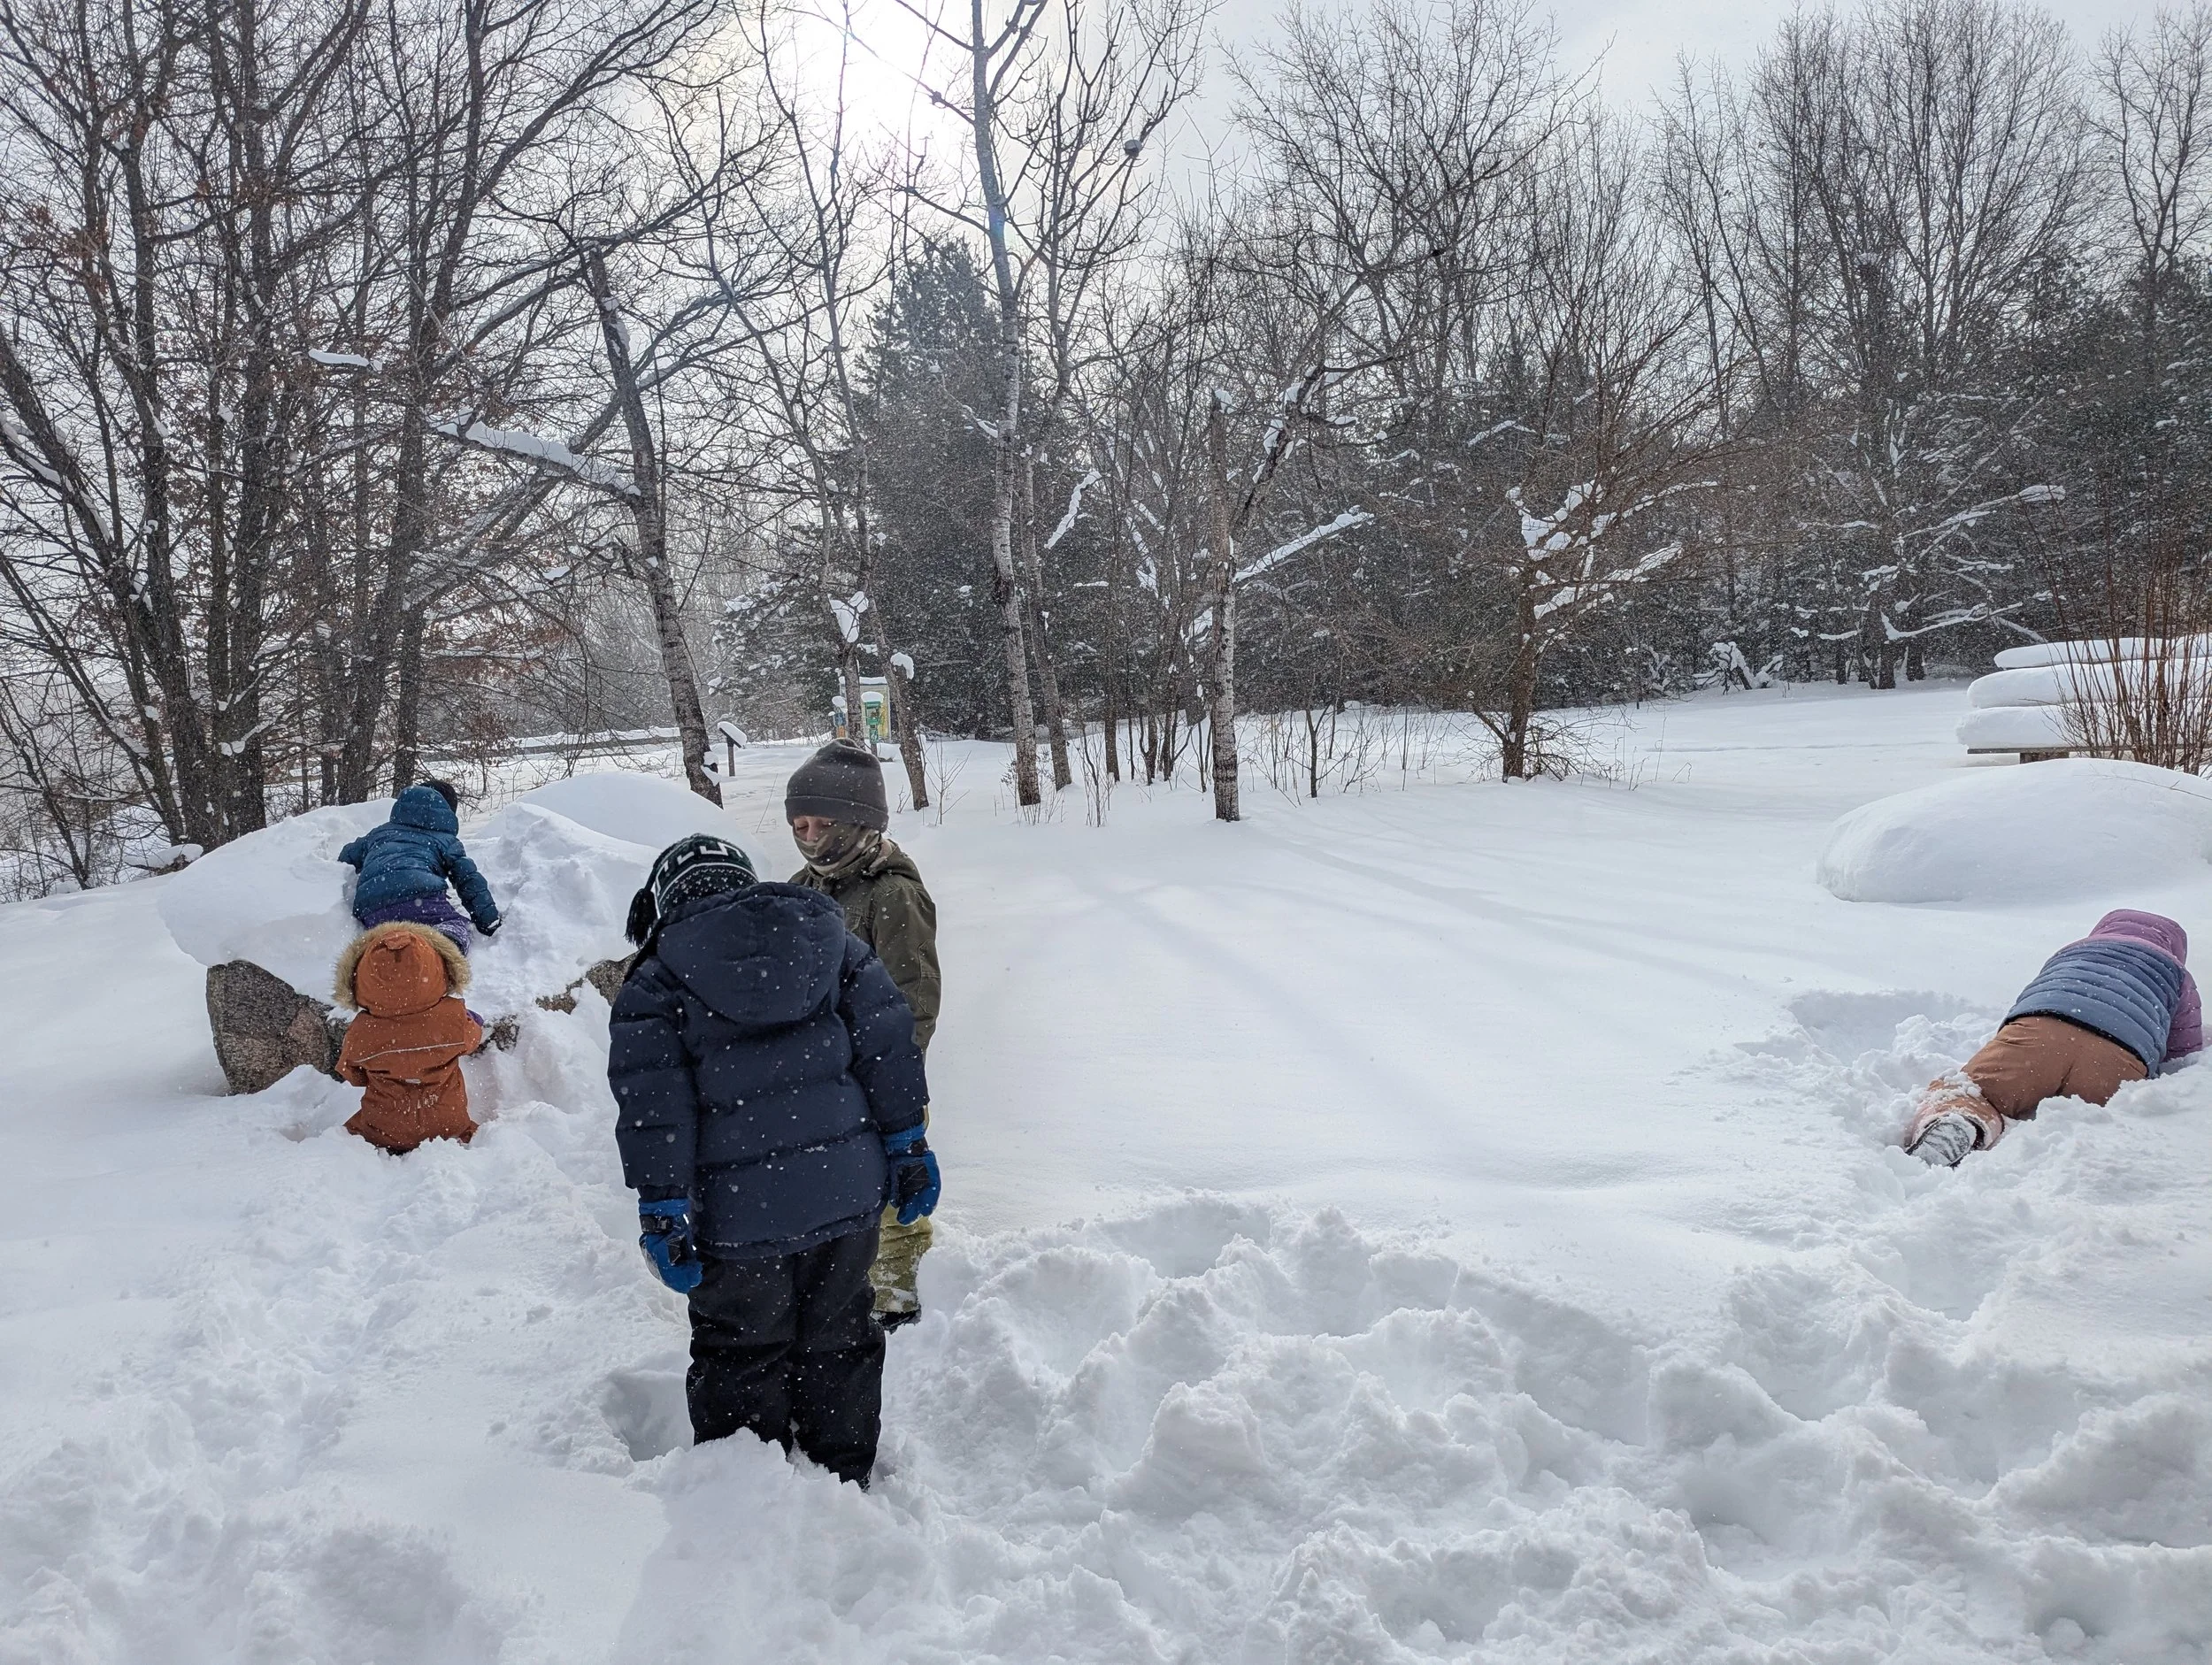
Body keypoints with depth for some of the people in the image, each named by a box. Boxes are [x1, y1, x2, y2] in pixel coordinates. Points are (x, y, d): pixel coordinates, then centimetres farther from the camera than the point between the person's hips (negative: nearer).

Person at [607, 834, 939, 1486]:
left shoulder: (656, 984, -2)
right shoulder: (829, 939, 6)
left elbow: (652, 1110, -9)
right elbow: (889, 1048, 3)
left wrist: (664, 1214, -6)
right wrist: (908, 1149, 8)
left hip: (741, 1214, -3)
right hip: (847, 1194, 3)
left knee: (741, 1358, 15)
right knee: (838, 1343, 20)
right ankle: (844, 1479, 33)